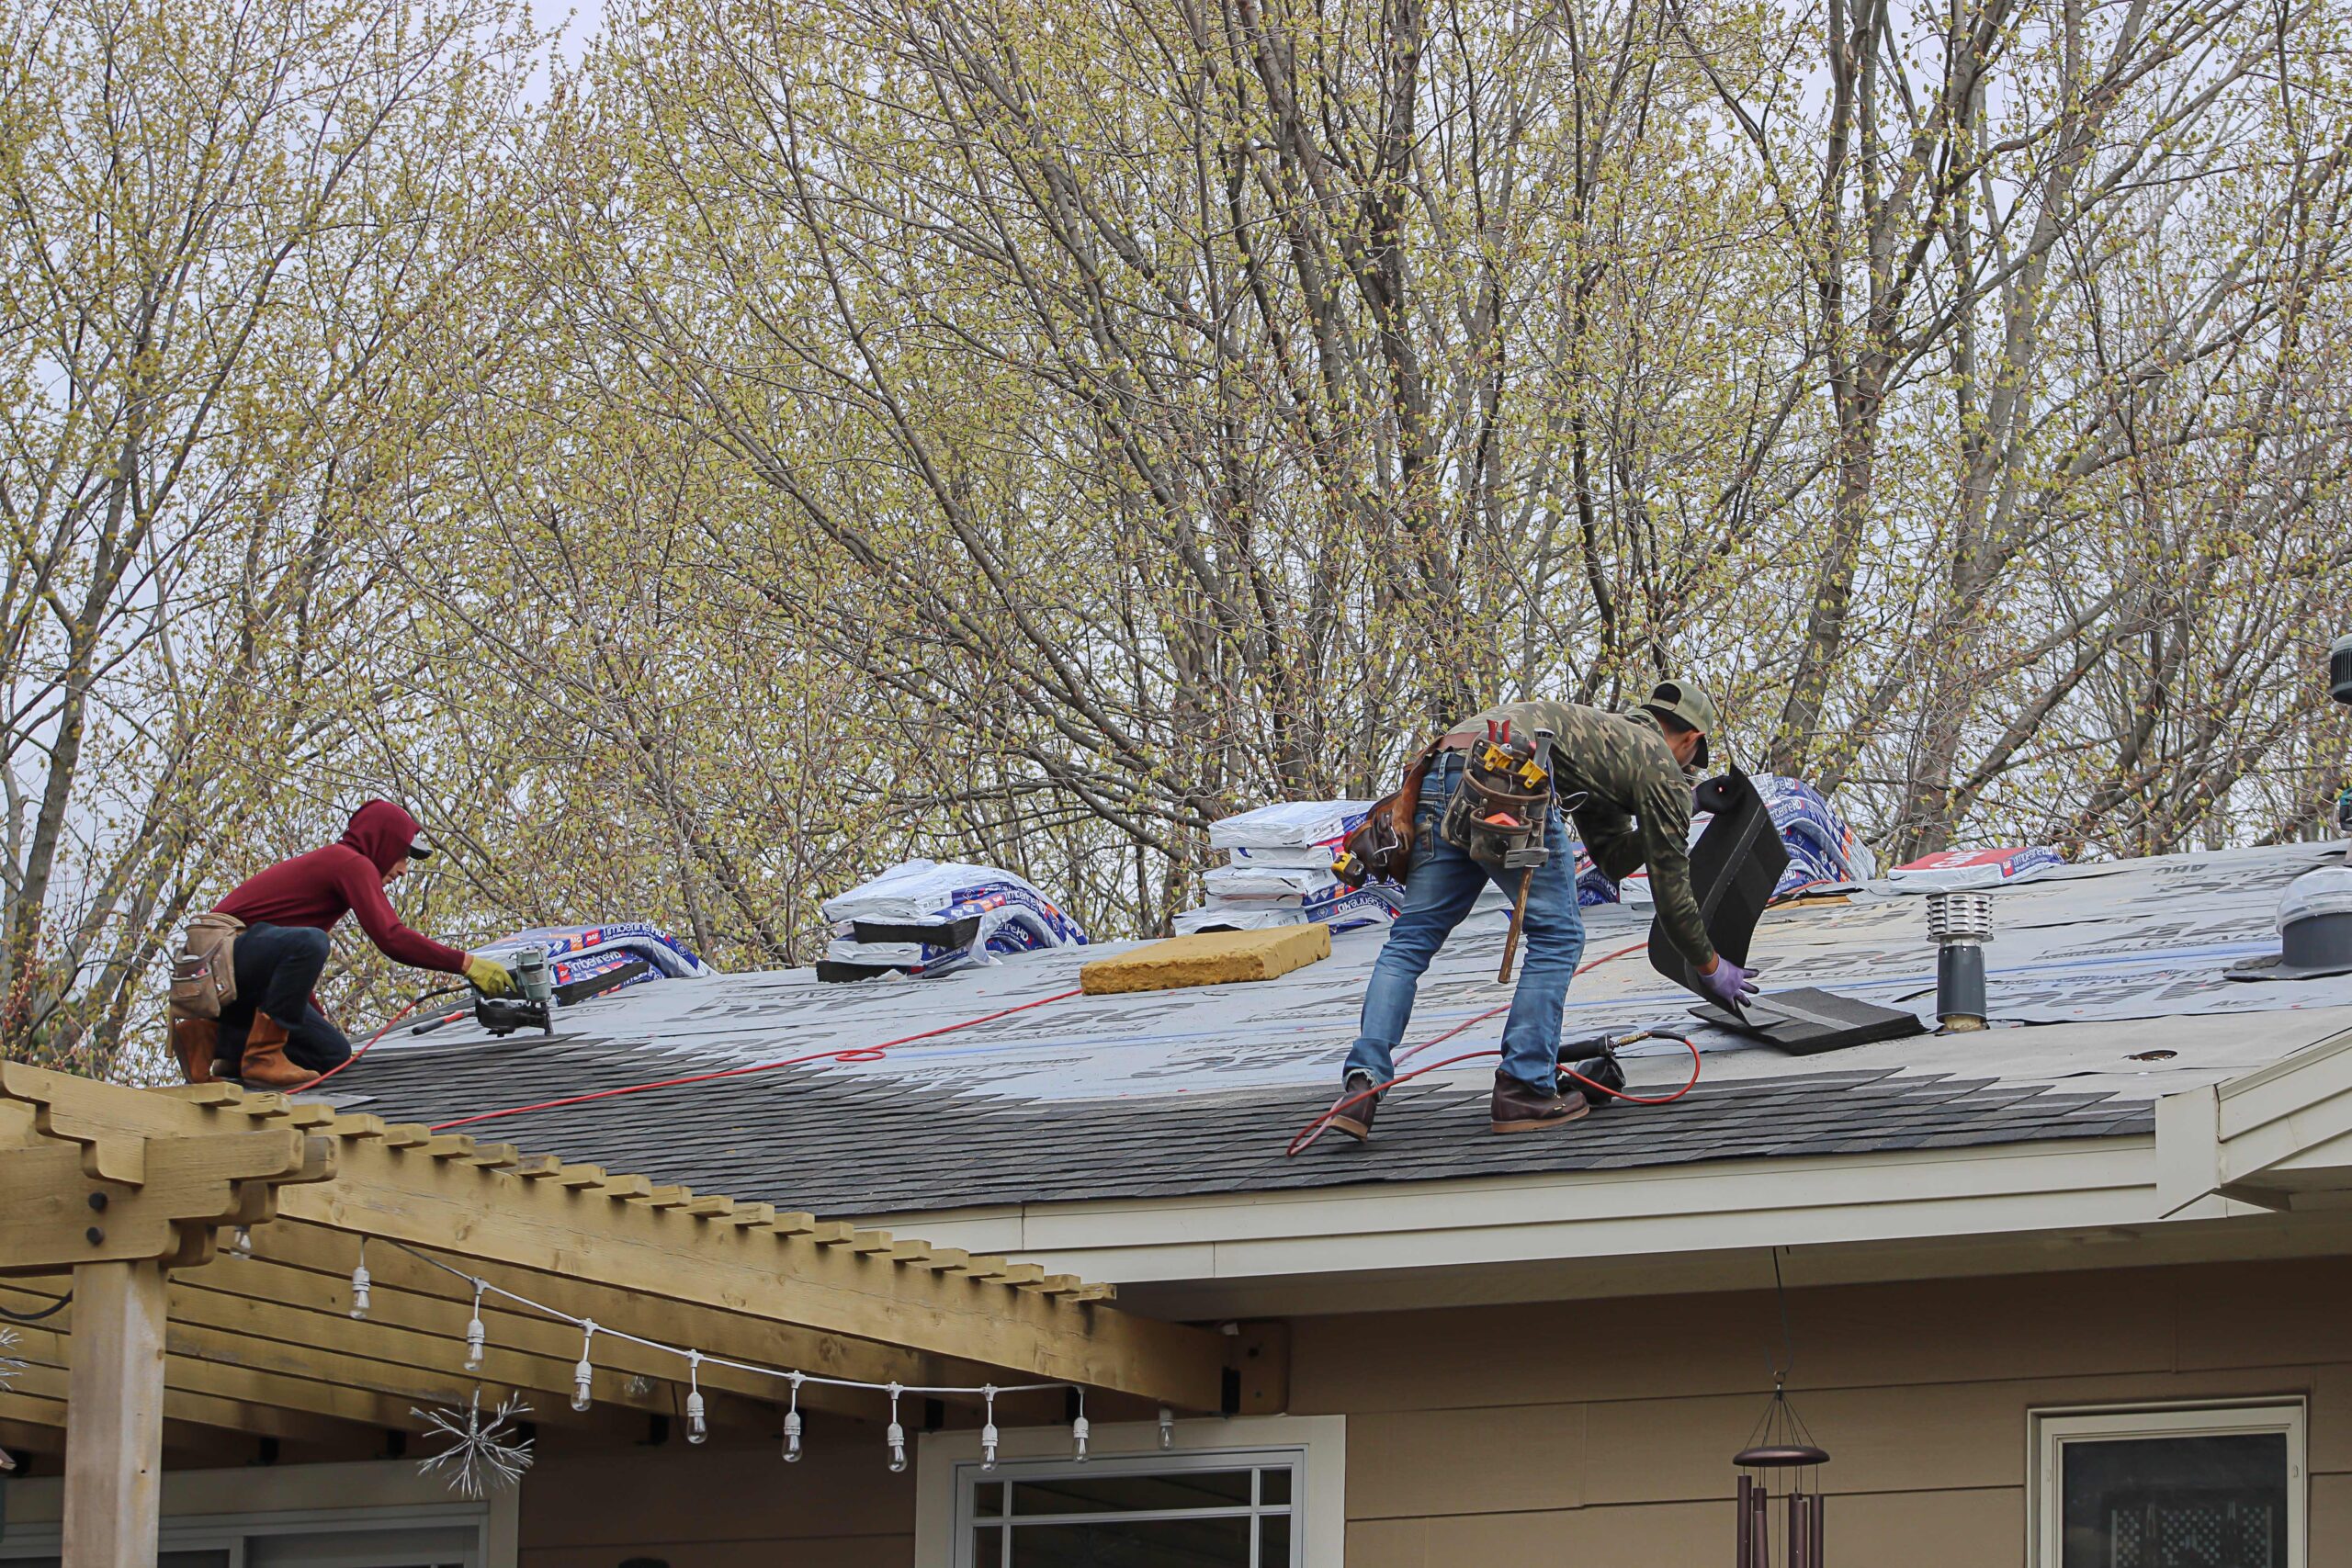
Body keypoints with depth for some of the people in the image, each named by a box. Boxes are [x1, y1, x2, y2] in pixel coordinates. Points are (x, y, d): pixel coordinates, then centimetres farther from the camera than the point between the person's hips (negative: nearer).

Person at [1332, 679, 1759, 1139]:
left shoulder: (1605, 729, 41)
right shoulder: (1662, 767, 17)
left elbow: (1613, 859, 44)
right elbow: (1670, 888, 19)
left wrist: (1668, 824, 35)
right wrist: (1710, 966, 31)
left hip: (1441, 771, 8)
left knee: (1411, 939, 8)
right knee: (1556, 936, 7)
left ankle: (1362, 1085, -6)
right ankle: (1523, 1090, 1)